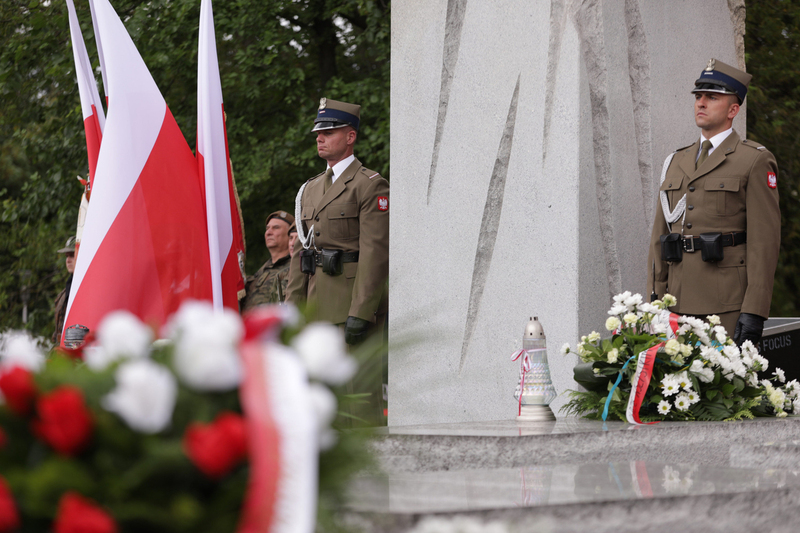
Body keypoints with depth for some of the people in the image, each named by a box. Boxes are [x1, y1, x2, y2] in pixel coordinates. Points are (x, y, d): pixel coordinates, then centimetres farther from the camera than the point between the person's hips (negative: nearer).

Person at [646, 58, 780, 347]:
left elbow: (765, 241, -8)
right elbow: (659, 237, 16)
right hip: (680, 305, 6)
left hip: (729, 305, -6)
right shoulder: (675, 162, 18)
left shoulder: (755, 161, -1)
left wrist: (754, 312, -15)